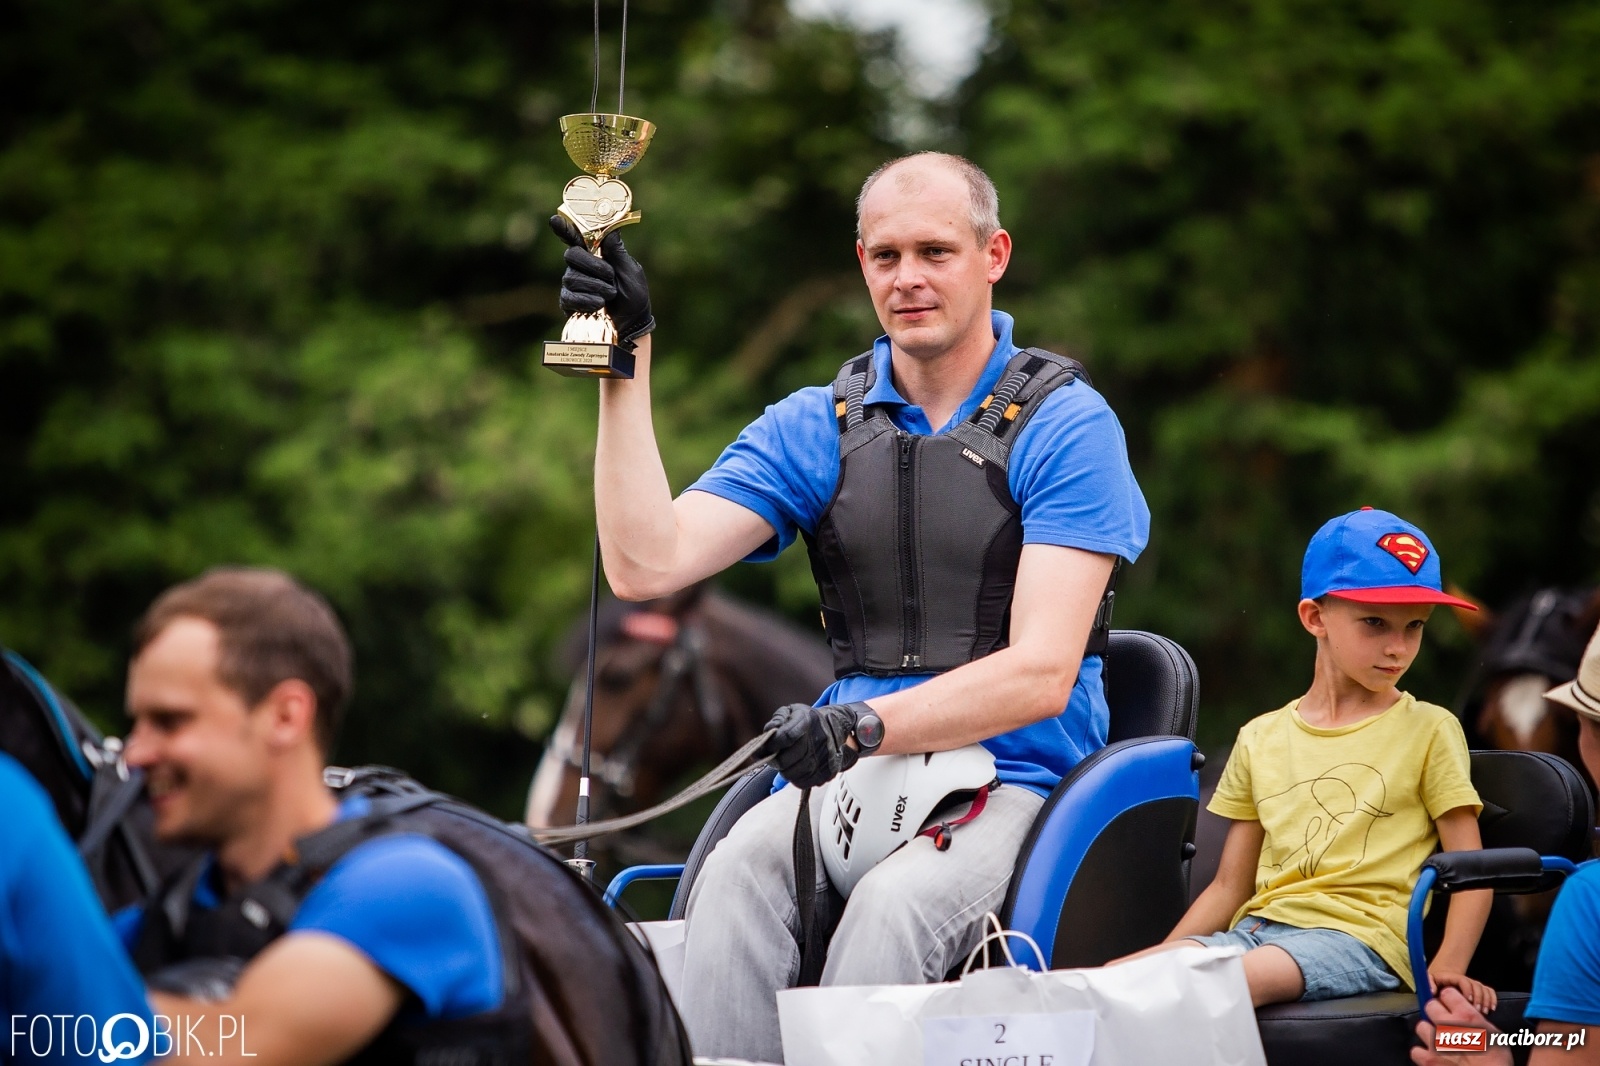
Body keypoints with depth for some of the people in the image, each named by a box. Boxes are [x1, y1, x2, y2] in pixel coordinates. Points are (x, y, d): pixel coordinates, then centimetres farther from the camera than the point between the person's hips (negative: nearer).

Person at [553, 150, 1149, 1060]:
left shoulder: (1066, 425, -1)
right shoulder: (815, 428, 13)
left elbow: (1040, 672, -9)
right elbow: (645, 566, 0)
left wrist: (867, 727, -24)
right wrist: (626, 360, -4)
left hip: (1014, 782, -3)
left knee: (896, 902, -36)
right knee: (738, 873, -31)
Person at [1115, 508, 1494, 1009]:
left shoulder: (1428, 731, 8)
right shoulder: (1261, 739, 19)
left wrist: (1447, 968, -15)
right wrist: (1158, 958, 6)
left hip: (1357, 935, -5)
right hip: (1256, 929, 5)